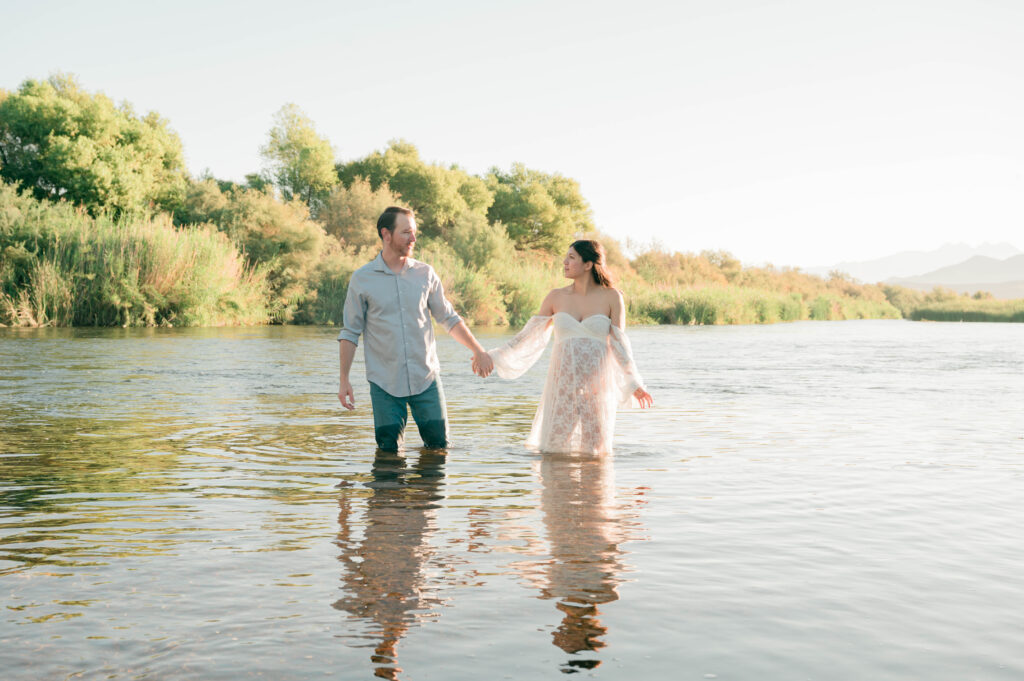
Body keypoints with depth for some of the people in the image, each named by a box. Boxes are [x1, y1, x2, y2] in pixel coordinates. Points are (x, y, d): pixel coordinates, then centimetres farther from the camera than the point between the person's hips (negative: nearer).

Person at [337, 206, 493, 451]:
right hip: (384, 383, -2)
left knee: (439, 445, 3)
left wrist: (478, 351, 10)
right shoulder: (361, 279, -1)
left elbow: (448, 318, 14)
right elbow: (350, 332, 2)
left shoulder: (425, 273, 5)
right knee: (388, 451, -1)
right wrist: (344, 380, -3)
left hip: (426, 378, 2)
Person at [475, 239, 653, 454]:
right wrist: (494, 358, 7)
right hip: (562, 384, 2)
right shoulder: (556, 297, 8)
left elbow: (619, 343, 2)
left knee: (595, 450, 4)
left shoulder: (611, 297, 1)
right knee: (555, 448, 0)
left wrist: (633, 384, -5)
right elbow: (531, 336, 11)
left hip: (597, 386, -1)